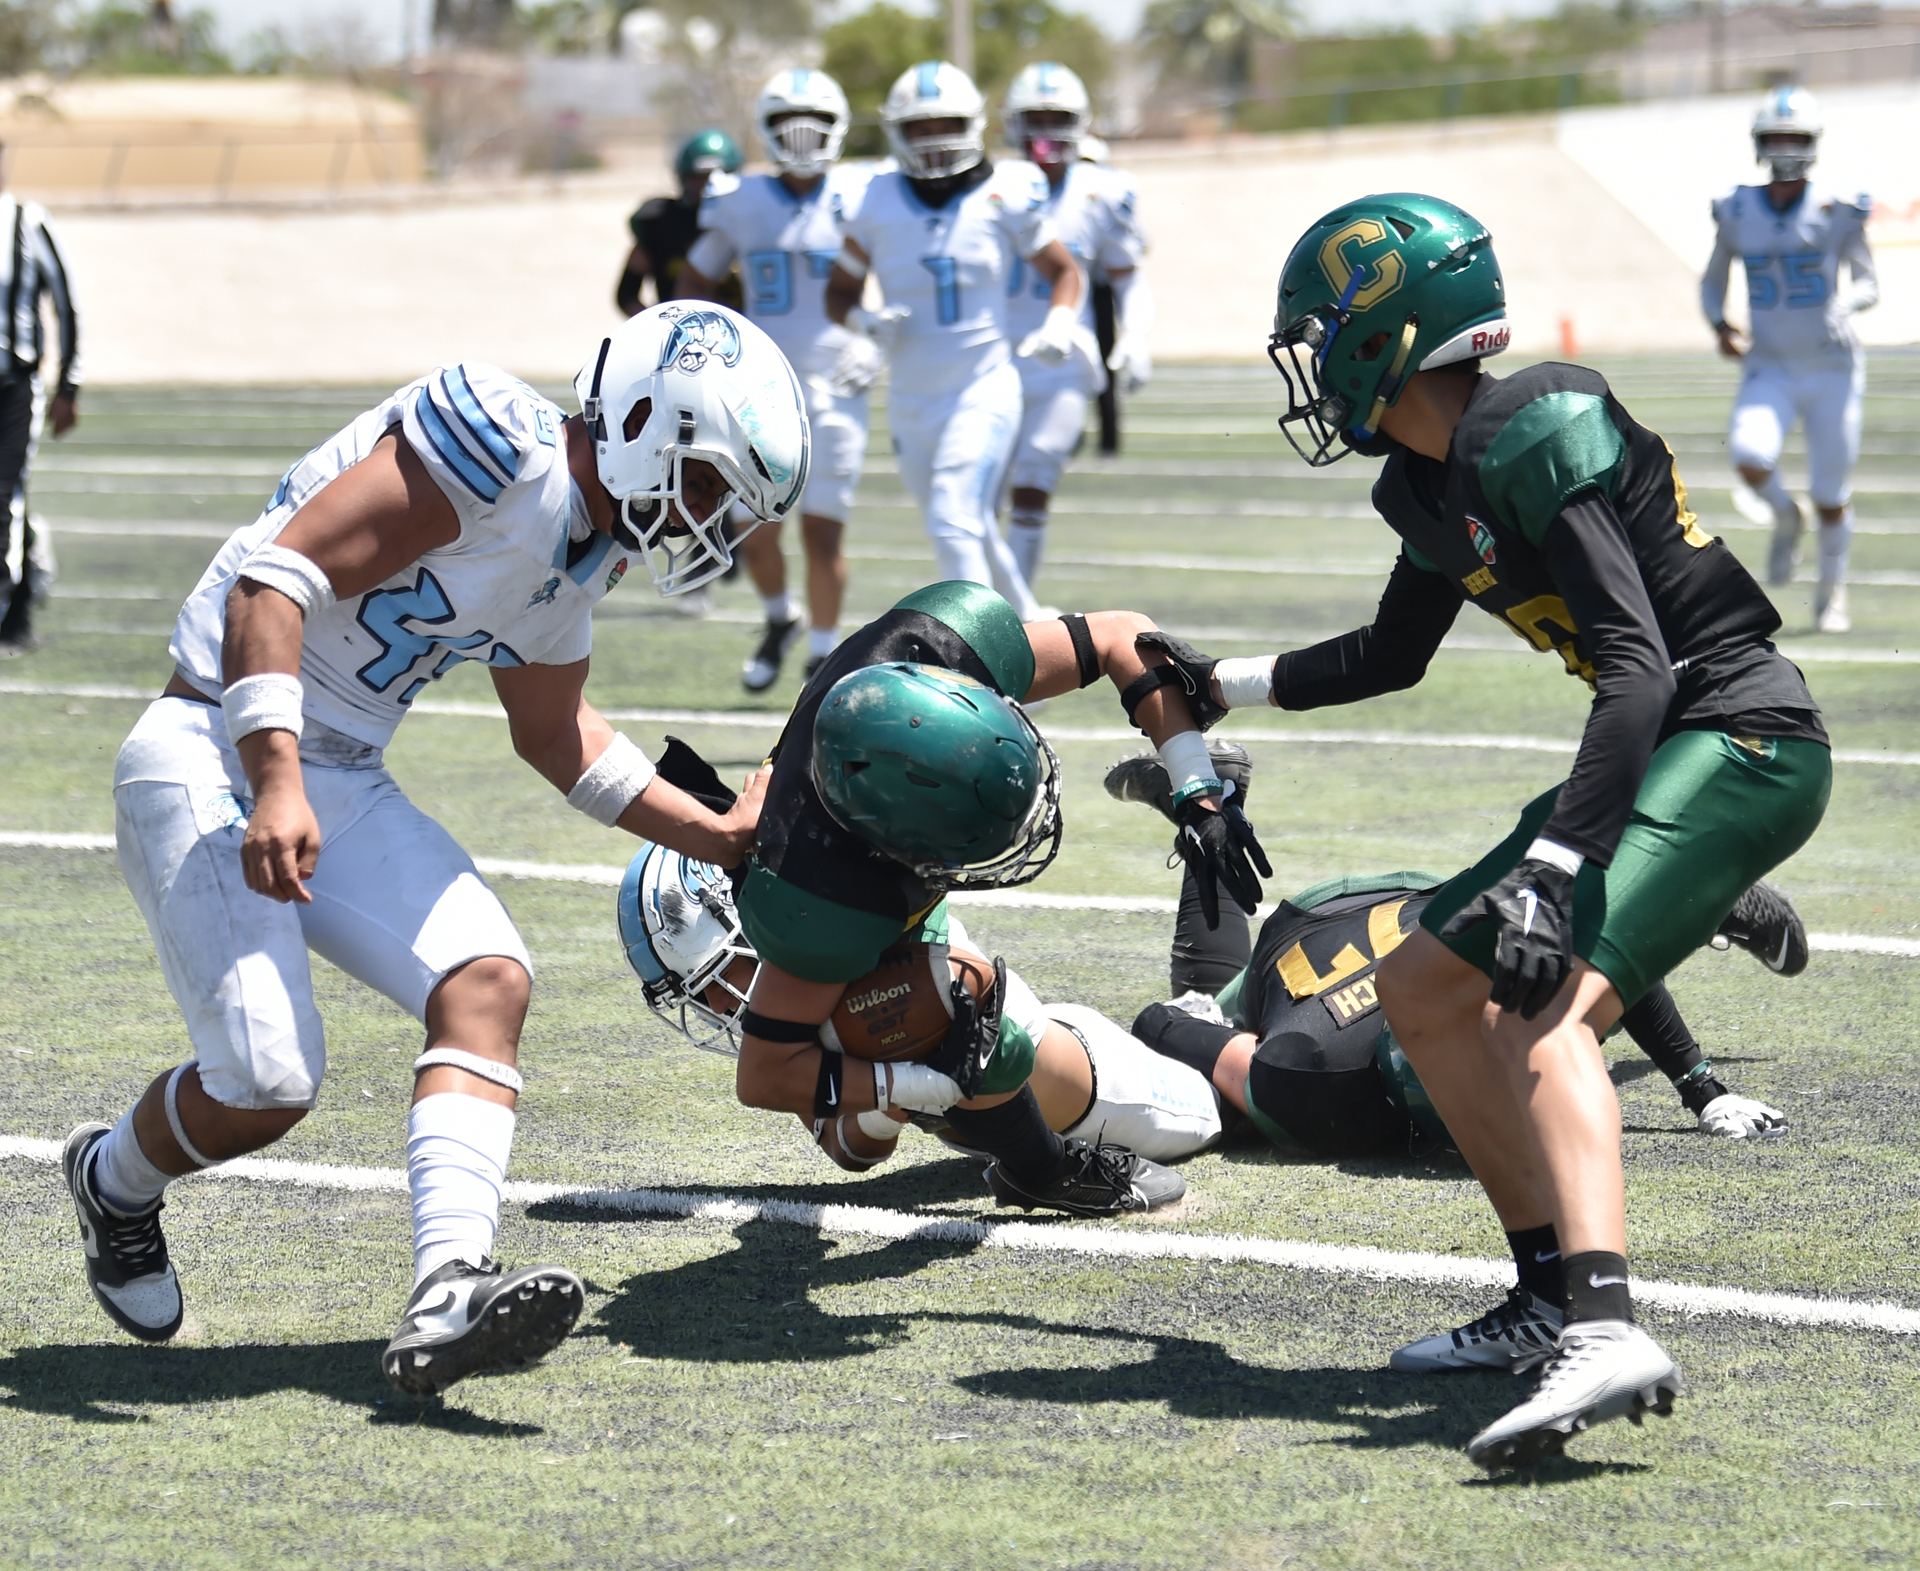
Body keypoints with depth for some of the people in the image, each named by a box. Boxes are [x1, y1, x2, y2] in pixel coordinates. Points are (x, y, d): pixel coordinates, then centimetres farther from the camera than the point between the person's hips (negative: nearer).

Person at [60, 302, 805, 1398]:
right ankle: (116, 1180, 18)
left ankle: (449, 1295, -26)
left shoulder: (577, 549, 11)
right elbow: (276, 578, -25)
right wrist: (276, 787, -32)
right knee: (267, 1082, -16)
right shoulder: (499, 449, -18)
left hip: (341, 783, 9)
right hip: (214, 760, -9)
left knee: (487, 982, -14)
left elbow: (554, 734, 28)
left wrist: (717, 835, 26)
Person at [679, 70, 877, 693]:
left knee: (822, 533, -5)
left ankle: (823, 655, 11)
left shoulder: (862, 197, -2)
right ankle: (780, 619, 33)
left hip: (834, 387, -2)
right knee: (756, 534, 4)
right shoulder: (741, 203, 4)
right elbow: (696, 282, 17)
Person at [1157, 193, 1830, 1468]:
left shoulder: (1531, 441, -19)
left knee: (1546, 1006, -28)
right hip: (1667, 752, 10)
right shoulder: (1438, 480, 11)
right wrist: (1226, 687, 37)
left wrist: (1549, 868, -35)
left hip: (1741, 742, -10)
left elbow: (1639, 667, -27)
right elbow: (1395, 656, 30)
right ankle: (1555, 1293, 16)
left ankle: (1609, 1336, -44)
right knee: (1427, 989, 13)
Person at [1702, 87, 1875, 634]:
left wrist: (1843, 305, -23)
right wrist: (1720, 326, -7)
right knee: (1750, 455, -27)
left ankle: (1832, 592, 31)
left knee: (1831, 497, 4)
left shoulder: (1838, 213, -7)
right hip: (1769, 368, 1)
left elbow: (1867, 283, 0)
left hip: (1832, 368, -1)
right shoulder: (1736, 213, -1)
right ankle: (1785, 519, 8)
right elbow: (1713, 283, 13)